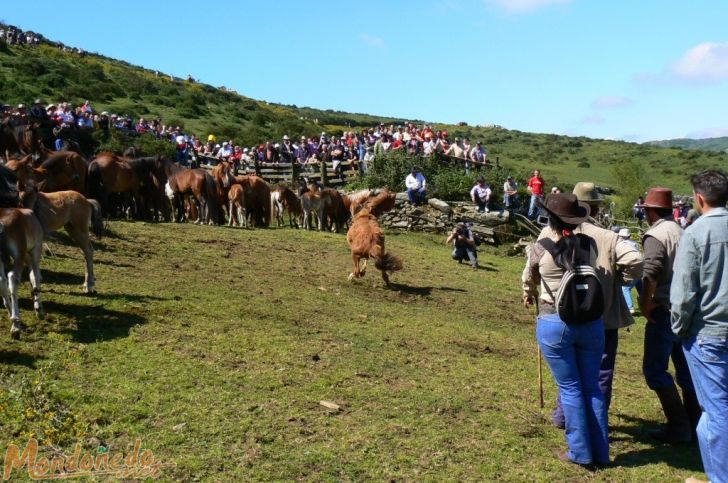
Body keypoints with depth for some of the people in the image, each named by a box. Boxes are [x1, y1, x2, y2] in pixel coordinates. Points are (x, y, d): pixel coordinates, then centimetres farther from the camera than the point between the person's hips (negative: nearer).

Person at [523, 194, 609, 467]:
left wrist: (528, 294, 35)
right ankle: (601, 452, 21)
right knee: (592, 387, 13)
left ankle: (580, 452, 12)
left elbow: (529, 278, 13)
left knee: (570, 388, 6)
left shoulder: (541, 248, -7)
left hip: (554, 323, -3)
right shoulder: (589, 244, -1)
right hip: (590, 321, 3)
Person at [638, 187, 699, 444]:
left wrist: (646, 303, -13)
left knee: (654, 369, 0)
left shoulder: (655, 234, -12)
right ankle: (694, 424, 23)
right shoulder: (683, 231, 10)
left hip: (665, 310, -8)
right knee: (685, 368, 16)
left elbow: (651, 272, -23)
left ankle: (678, 427, 0)